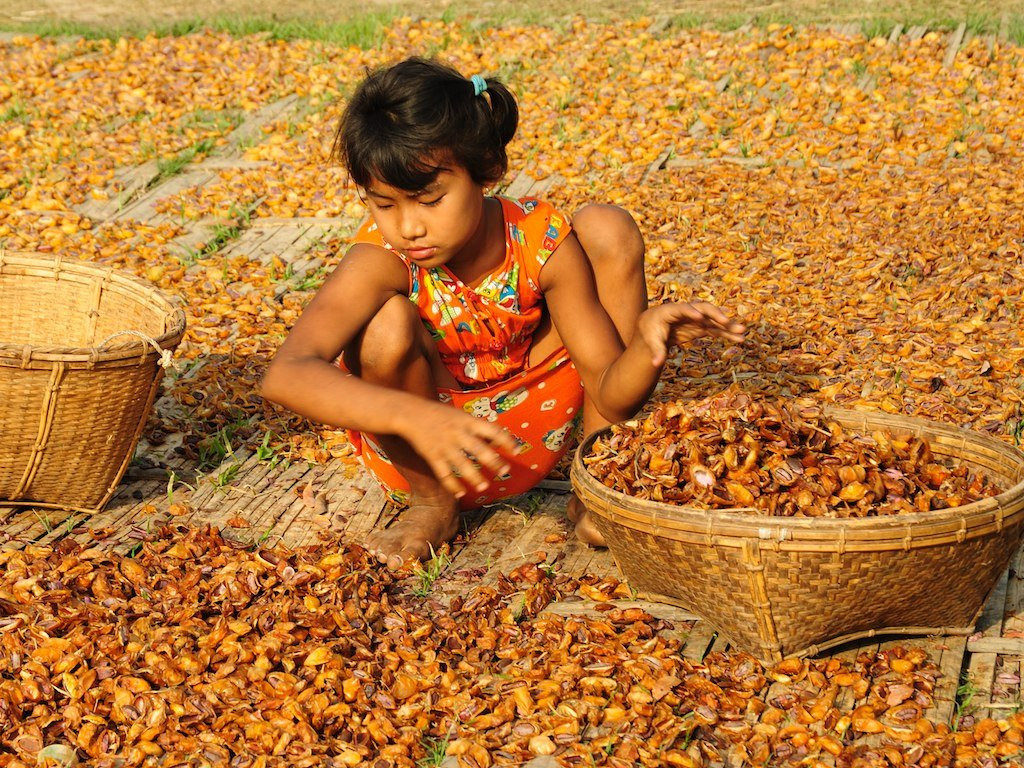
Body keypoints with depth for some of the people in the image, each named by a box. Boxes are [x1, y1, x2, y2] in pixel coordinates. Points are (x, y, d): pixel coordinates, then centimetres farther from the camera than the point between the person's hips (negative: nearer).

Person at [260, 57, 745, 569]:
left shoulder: (543, 242, -20)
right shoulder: (380, 262, -28)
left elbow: (611, 393, -17)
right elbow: (284, 376, -44)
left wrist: (650, 343, -40)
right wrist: (415, 417, -58)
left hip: (531, 431, 2)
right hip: (423, 450, -2)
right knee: (389, 324, -35)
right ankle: (432, 503, -5)